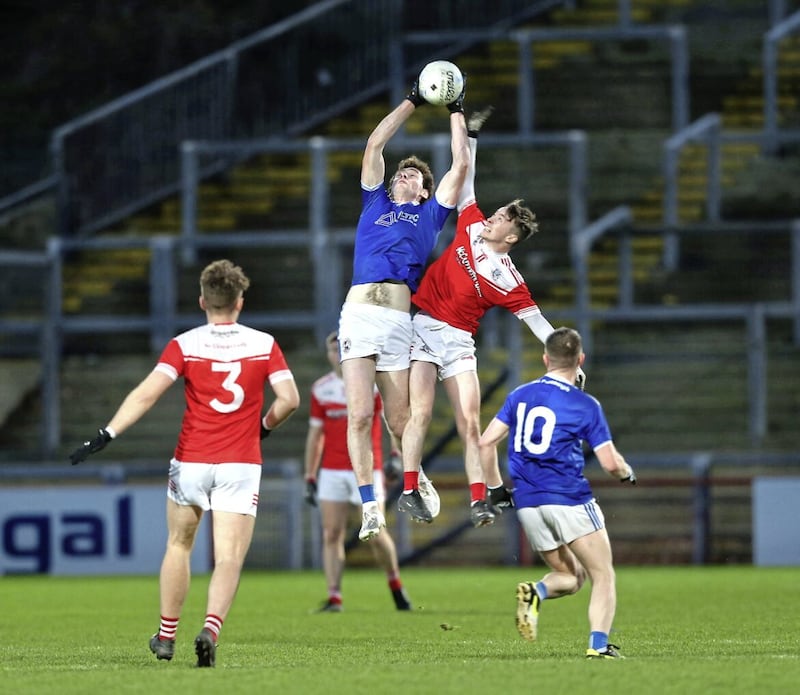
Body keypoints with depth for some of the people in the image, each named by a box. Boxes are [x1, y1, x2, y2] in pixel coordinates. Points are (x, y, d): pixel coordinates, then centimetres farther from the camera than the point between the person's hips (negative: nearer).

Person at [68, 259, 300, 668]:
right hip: (241, 465, -1)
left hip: (191, 461, 1)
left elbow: (146, 393, -15)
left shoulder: (185, 345, -3)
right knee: (229, 559, -5)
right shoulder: (264, 344, 1)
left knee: (179, 545, 20)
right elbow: (289, 399, -5)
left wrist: (106, 435, -16)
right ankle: (210, 629, -29)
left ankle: (166, 636, 25)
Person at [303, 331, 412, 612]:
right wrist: (310, 478, 12)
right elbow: (315, 434, 14)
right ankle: (334, 597, -2)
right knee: (331, 535, -4)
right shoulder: (321, 388, 7)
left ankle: (394, 582, 19)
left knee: (375, 534, -6)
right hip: (331, 471, 3)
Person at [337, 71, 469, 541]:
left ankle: (412, 488, 26)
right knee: (360, 416, -10)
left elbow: (461, 165, 19)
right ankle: (370, 509, -8)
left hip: (399, 319, 0)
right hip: (359, 313, 0)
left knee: (399, 420, 1)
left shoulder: (430, 214, 22)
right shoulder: (376, 203, 24)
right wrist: (414, 102, 26)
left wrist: (457, 113, 27)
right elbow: (375, 145, 23)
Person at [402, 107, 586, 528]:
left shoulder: (508, 279, -4)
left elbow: (536, 320, -4)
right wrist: (470, 136, 18)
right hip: (420, 328, 2)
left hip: (456, 339, -2)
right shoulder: (472, 227, 5)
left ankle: (487, 496, -3)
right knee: (419, 413, -9)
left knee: (470, 423, -7)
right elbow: (465, 181, 15)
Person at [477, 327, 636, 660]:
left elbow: (486, 442, 7)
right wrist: (628, 473, 16)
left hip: (527, 504, 5)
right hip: (569, 499, -5)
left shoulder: (520, 395, 9)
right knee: (603, 576, 5)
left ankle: (536, 591, -13)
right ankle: (598, 644, -14)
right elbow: (610, 463, -7)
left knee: (570, 576, 19)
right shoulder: (586, 405, -4)